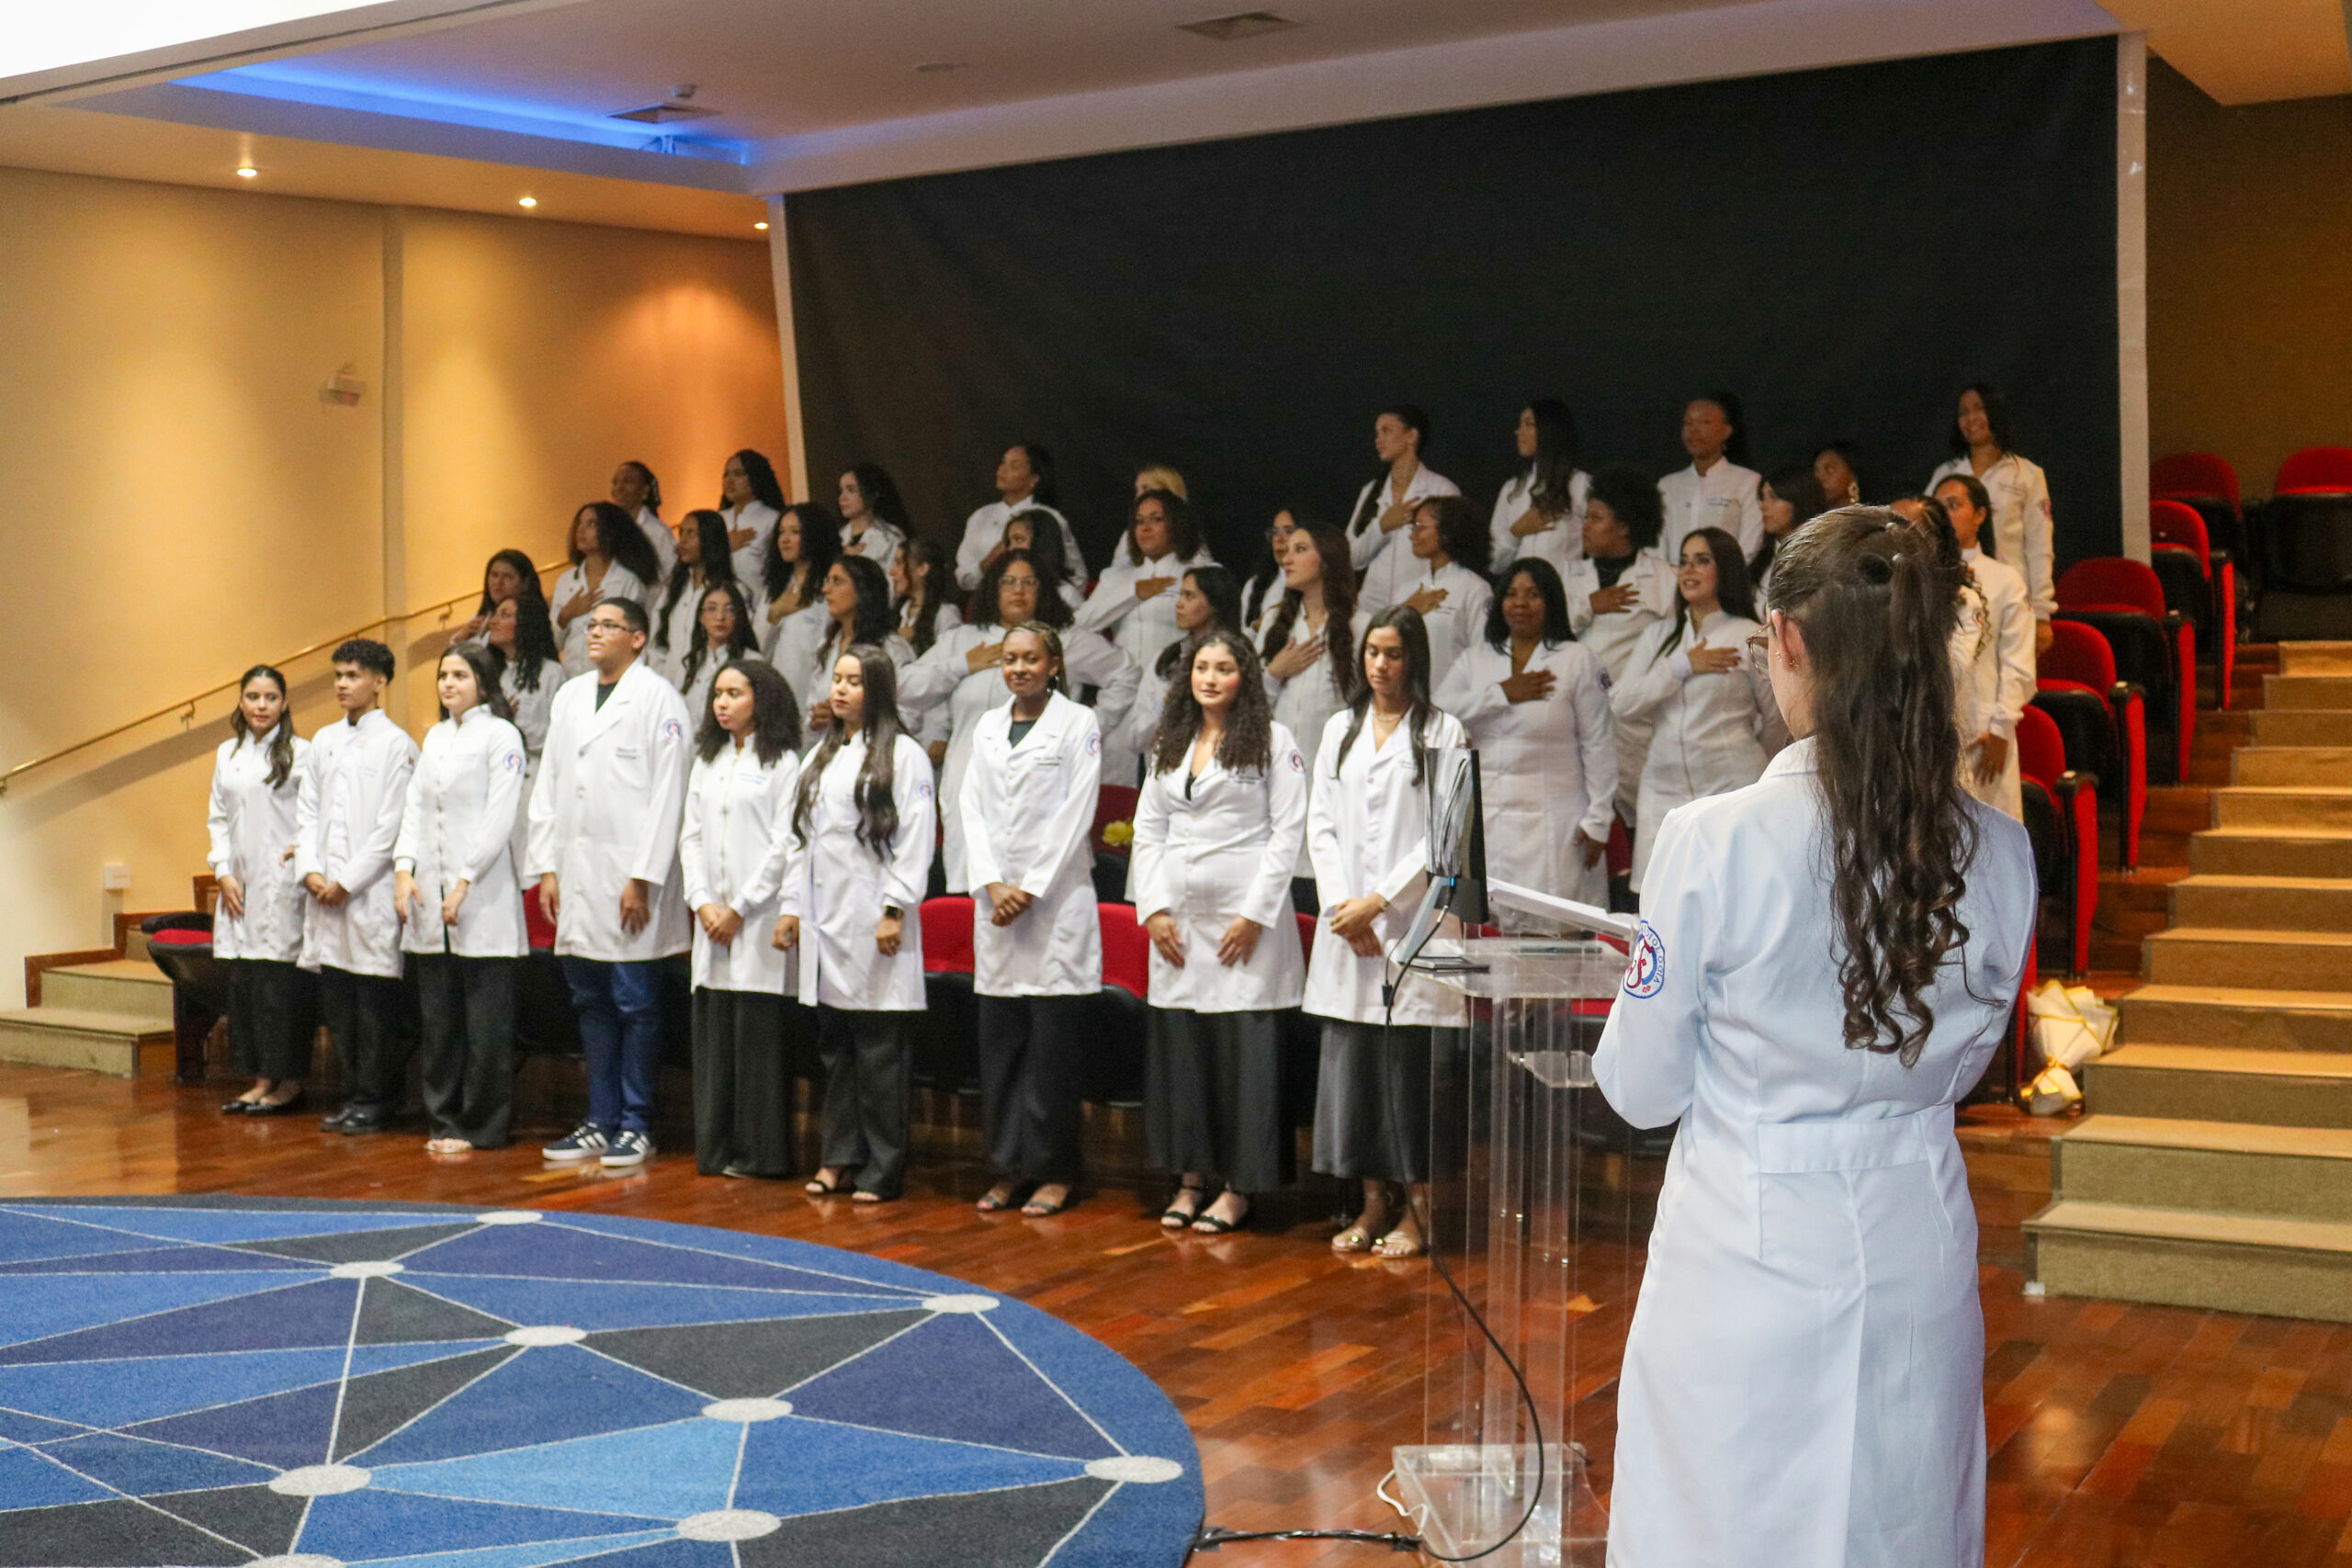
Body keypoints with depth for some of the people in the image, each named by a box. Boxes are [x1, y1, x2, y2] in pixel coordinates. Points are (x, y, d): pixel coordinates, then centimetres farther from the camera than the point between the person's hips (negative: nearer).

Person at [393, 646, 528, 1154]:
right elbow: (415, 806, 14)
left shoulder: (500, 735, -3)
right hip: (430, 899, 7)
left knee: (486, 1022, -2)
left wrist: (464, 883, -15)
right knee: (438, 1020, 9)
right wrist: (404, 867, -2)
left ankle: (480, 1127, 4)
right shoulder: (435, 737, 17)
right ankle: (444, 1121, 16)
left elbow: (500, 817, -10)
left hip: (482, 900, -7)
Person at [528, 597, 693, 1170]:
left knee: (635, 1005, -1)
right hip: (577, 878, 7)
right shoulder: (570, 696, 15)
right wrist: (546, 866, 9)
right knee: (591, 1004, 11)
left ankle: (635, 1126, 7)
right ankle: (601, 1121, 19)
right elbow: (548, 785, 16)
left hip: (630, 878, -7)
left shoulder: (658, 698, -5)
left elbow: (667, 795, -10)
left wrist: (644, 879, -14)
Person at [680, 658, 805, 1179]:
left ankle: (760, 1152, 3)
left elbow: (785, 845, -8)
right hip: (712, 921, 6)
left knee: (758, 1033, -5)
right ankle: (716, 1149, 13)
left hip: (760, 918, -6)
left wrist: (740, 909, -10)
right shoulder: (706, 763, 16)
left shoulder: (783, 763, -3)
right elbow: (691, 837, 13)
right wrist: (702, 902, -1)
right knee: (713, 1032, 6)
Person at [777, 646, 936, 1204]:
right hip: (824, 919, 7)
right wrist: (792, 905, 15)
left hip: (873, 924, -7)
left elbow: (916, 838, -9)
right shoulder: (822, 756, 18)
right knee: (834, 1047, 10)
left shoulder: (902, 755, -3)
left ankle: (882, 1169, 2)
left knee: (878, 1049, -4)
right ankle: (841, 1158, 18)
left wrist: (896, 910, -14)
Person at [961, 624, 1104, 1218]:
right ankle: (1009, 1167, 14)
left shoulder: (1078, 723, -1)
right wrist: (992, 885, -5)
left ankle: (1055, 1173, 4)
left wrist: (1031, 889, -11)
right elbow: (972, 807, 9)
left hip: (1057, 897, -5)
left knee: (1054, 1043, -3)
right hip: (996, 902, 5)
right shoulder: (988, 727, 14)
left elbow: (1075, 814, -7)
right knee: (998, 1041, 6)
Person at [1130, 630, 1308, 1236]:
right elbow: (1148, 829, 14)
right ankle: (1189, 1180, 14)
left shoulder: (1272, 741, 0)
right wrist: (1154, 908, 1)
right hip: (1177, 917, 5)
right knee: (1177, 1043, 4)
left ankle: (1239, 1189, 3)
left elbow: (1288, 830, -5)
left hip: (1245, 916, -5)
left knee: (1244, 1045, -5)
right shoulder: (1168, 746, 16)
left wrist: (1255, 914, -11)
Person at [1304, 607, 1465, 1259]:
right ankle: (1373, 1203, 15)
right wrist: (1340, 904, -3)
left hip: (1414, 919, -4)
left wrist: (1378, 901, -11)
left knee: (1411, 1062, -4)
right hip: (1346, 924, 4)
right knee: (1351, 1059, 5)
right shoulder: (1339, 728, 14)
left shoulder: (1442, 732, 1)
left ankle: (1417, 1208, 5)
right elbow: (1321, 822, 11)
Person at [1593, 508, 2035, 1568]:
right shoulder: (1996, 854, -6)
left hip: (1751, 1254, -4)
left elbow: (1644, 1091, -7)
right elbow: (1962, 1065, 9)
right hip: (1919, 1250, 4)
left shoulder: (1712, 844, -18)